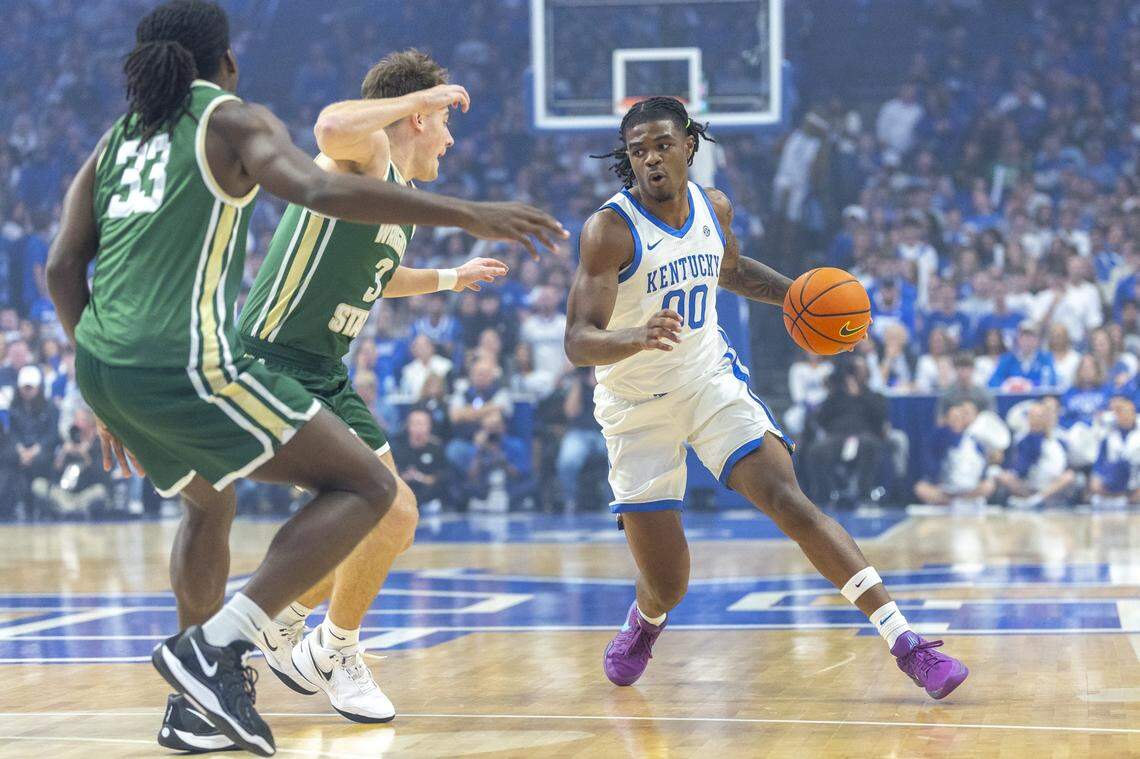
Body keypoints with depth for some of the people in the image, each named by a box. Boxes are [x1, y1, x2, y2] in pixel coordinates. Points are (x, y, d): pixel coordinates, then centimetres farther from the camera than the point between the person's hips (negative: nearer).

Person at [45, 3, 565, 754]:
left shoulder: (113, 141, 23)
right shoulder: (233, 120, 5)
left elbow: (64, 267, 17)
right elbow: (322, 190, -15)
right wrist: (466, 213, -18)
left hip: (101, 359, 8)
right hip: (184, 359, -8)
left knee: (210, 503, 33)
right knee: (366, 485, -2)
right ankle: (218, 647, -14)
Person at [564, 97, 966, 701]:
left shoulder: (713, 207, -1)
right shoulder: (610, 230, -19)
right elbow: (578, 342, -27)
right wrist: (637, 338, -48)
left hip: (713, 381, 3)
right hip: (636, 407, -3)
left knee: (790, 502, -19)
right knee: (667, 586, -2)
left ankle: (904, 642, -23)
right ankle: (645, 622, 39)